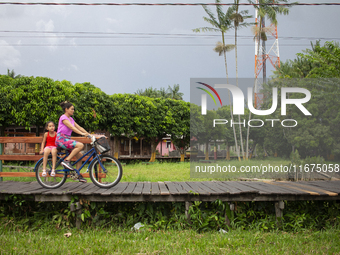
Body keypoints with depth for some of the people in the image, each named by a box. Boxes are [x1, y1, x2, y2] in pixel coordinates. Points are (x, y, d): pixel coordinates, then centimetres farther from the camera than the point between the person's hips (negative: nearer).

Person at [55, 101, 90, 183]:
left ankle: (78, 175, 6)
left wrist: (89, 134, 4)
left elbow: (79, 127, 13)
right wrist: (82, 133, -31)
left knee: (79, 155, 0)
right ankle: (66, 161, -21)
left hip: (67, 139, 9)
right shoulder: (63, 118, -9)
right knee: (80, 145, -27)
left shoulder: (71, 119, 18)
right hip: (61, 139, -9)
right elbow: (72, 127, -22)